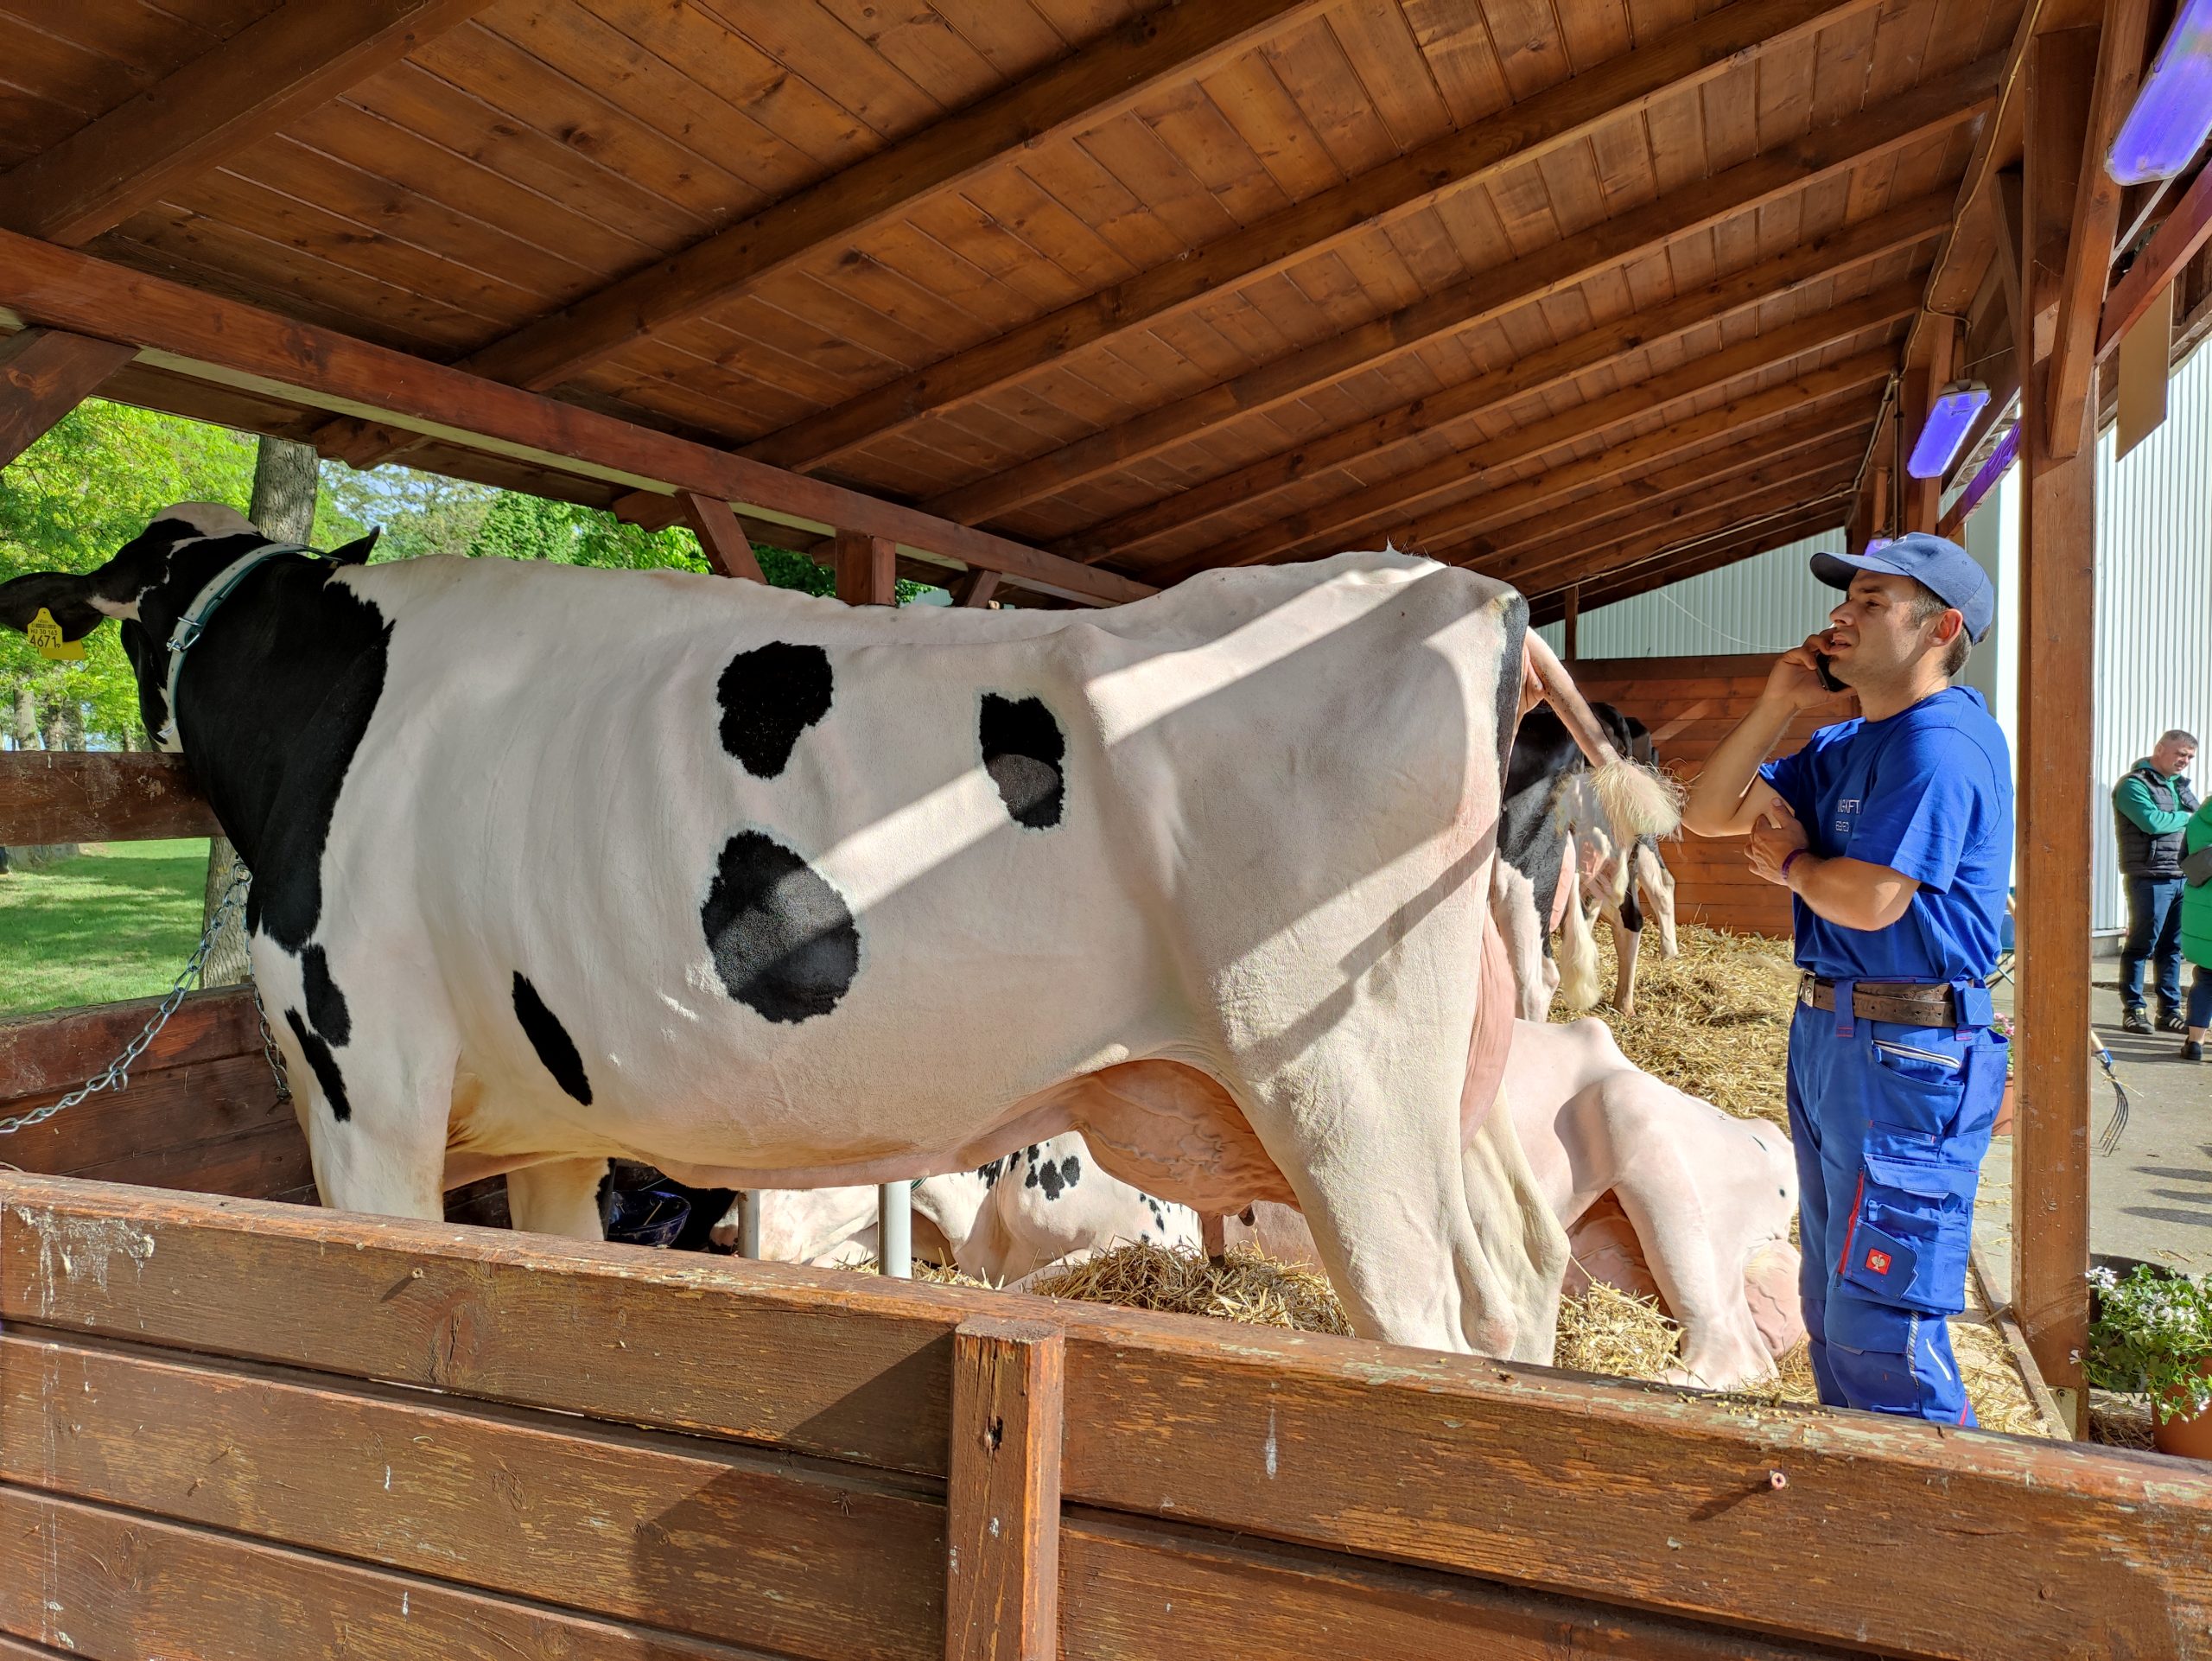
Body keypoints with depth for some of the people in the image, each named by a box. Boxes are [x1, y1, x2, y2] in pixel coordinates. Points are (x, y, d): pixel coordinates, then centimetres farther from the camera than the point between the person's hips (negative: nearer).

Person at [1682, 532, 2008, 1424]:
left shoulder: (1942, 741, -16)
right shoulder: (1845, 746, 13)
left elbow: (1868, 899, -26)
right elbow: (1707, 814, 12)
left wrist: (1789, 861, -4)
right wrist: (1776, 704, 2)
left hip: (1904, 1057, -10)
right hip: (1827, 1039, 10)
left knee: (1881, 1329, -4)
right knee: (1834, 1309, 21)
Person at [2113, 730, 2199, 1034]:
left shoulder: (2180, 785, 19)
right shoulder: (2133, 785, -7)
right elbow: (2152, 821, -21)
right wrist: (2188, 817, -6)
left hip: (2183, 878, 8)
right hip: (2149, 878, -7)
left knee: (2173, 947, 11)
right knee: (2141, 945, -2)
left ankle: (2169, 1012, 17)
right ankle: (2133, 1009, 6)